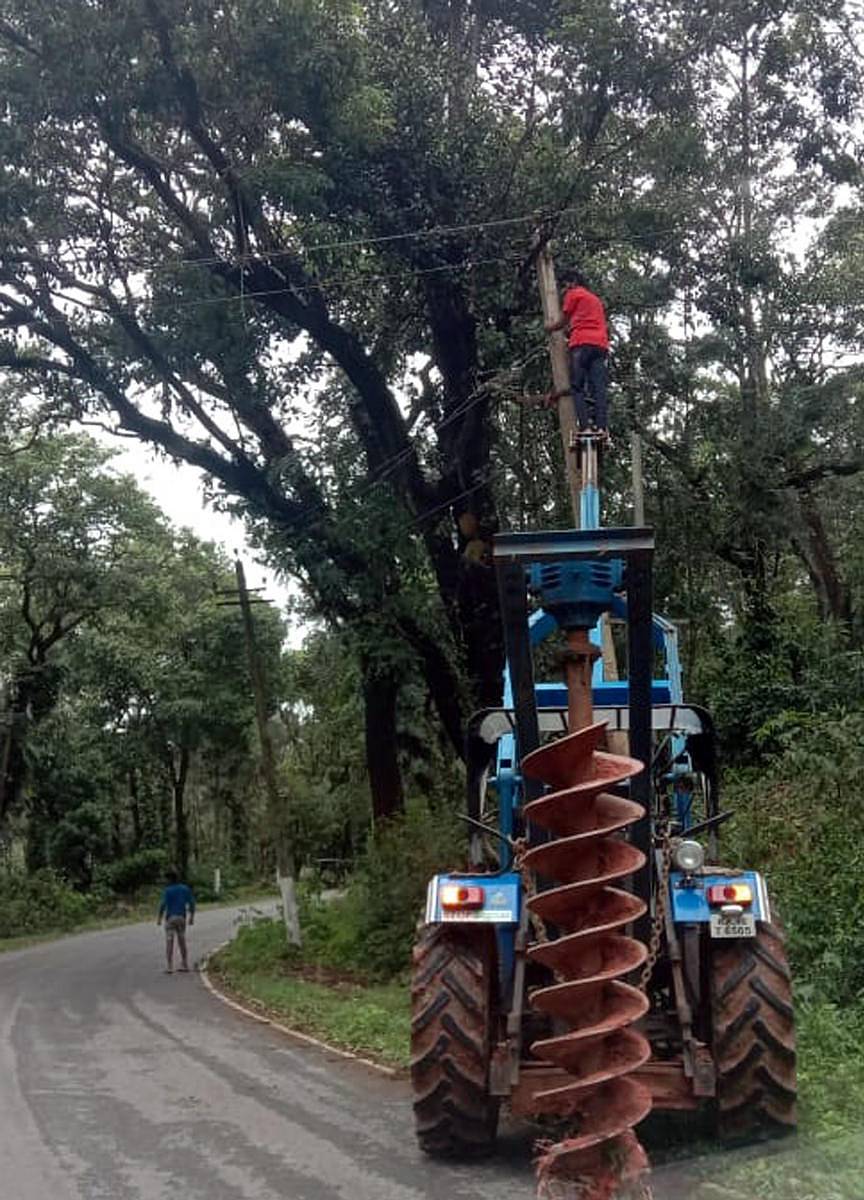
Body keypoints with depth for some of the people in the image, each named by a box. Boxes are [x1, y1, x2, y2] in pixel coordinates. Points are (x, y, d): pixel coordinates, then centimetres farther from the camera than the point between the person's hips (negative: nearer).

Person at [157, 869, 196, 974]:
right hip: (181, 918, 4)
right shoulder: (186, 889, 6)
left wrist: (159, 918, -10)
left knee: (169, 942, 0)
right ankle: (185, 965, 17)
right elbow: (192, 903, 4)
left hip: (170, 918, -4)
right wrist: (192, 917, 10)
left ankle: (170, 968, -4)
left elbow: (163, 904, -16)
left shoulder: (168, 890, -8)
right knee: (182, 941, 15)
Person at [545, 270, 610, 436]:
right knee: (599, 386, -5)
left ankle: (585, 426, -20)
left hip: (582, 343, -6)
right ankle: (602, 426, -18)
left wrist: (551, 327, 34)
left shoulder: (573, 294, 11)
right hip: (600, 344, 6)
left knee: (578, 387, -7)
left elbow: (563, 321, 14)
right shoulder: (596, 299, 31)